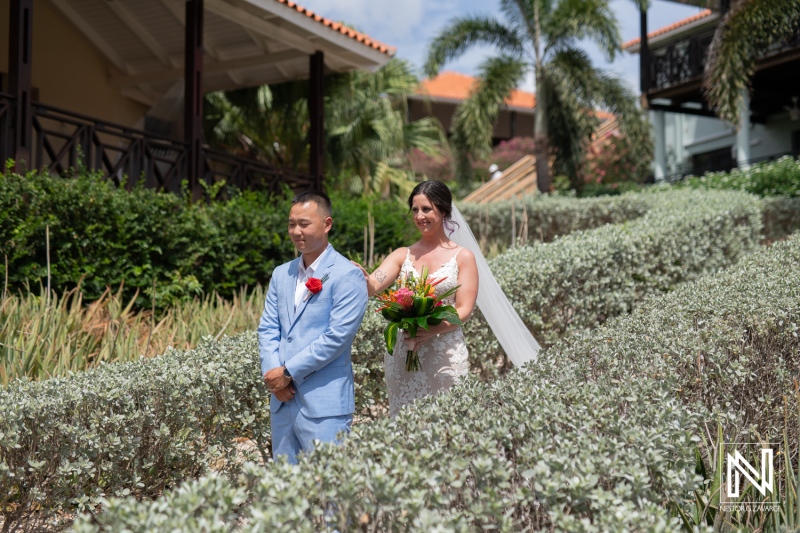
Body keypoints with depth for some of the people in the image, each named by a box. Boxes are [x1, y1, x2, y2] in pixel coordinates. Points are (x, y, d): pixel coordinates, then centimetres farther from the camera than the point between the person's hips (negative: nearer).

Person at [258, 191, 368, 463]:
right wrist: (272, 373, -6)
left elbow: (337, 336, -15)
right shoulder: (281, 274, 14)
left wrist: (289, 371, -13)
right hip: (282, 400, 7)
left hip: (324, 404, -6)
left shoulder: (347, 275, -7)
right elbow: (267, 329, 11)